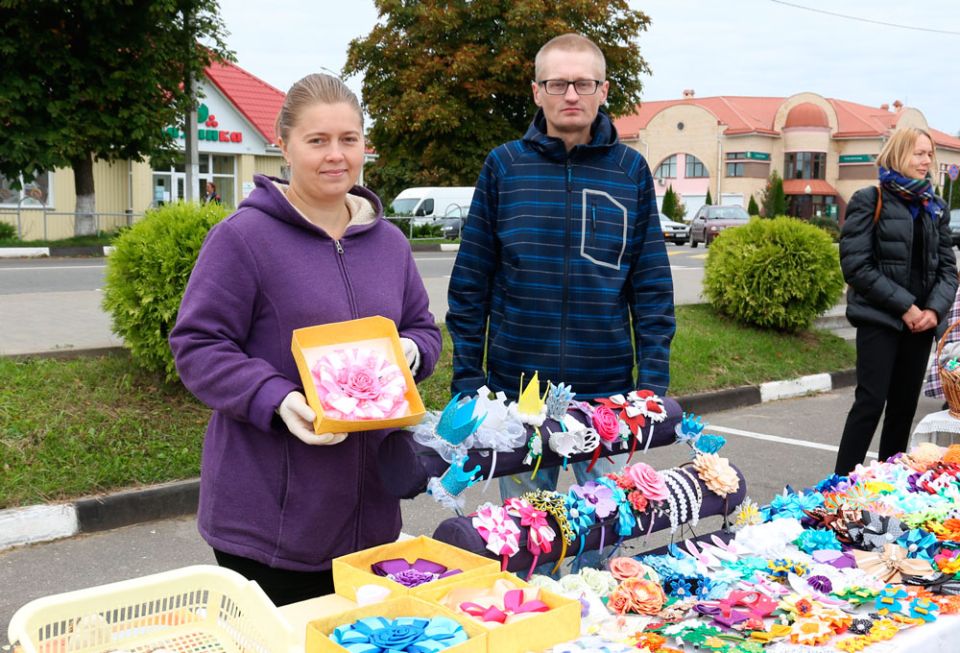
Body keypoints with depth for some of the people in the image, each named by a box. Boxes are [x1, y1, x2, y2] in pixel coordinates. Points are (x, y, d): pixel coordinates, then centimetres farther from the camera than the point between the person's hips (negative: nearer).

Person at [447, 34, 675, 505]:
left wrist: (653, 384, -3)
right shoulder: (504, 166, 0)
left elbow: (652, 287, 3)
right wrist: (467, 381, -2)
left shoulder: (630, 170, 2)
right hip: (516, 389, 0)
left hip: (607, 393, 0)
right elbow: (470, 286, 2)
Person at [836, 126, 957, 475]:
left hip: (921, 323, 6)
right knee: (870, 403, -8)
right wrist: (904, 306, -15)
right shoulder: (869, 201, -5)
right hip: (880, 320, -6)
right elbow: (856, 265, -12)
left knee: (904, 406, 10)